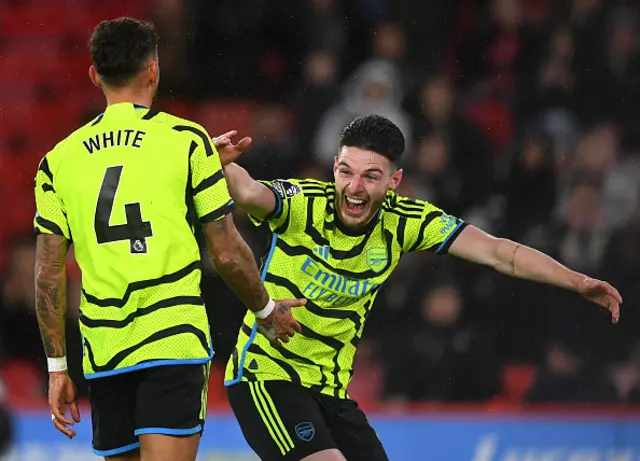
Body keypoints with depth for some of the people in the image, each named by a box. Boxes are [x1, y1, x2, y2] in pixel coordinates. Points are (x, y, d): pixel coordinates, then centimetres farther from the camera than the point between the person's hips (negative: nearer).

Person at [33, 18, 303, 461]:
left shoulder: (60, 158, 9)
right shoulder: (186, 141, 0)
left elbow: (49, 275, 7)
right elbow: (228, 254, 1)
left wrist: (57, 367, 13)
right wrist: (267, 311, 19)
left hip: (103, 355, 4)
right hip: (174, 342, -4)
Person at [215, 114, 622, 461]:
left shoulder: (405, 221, -5)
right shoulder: (302, 204, -17)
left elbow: (496, 252, -6)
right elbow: (249, 194, -39)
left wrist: (577, 282, -15)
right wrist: (224, 166, -62)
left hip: (331, 390, 6)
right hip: (265, 374, -6)